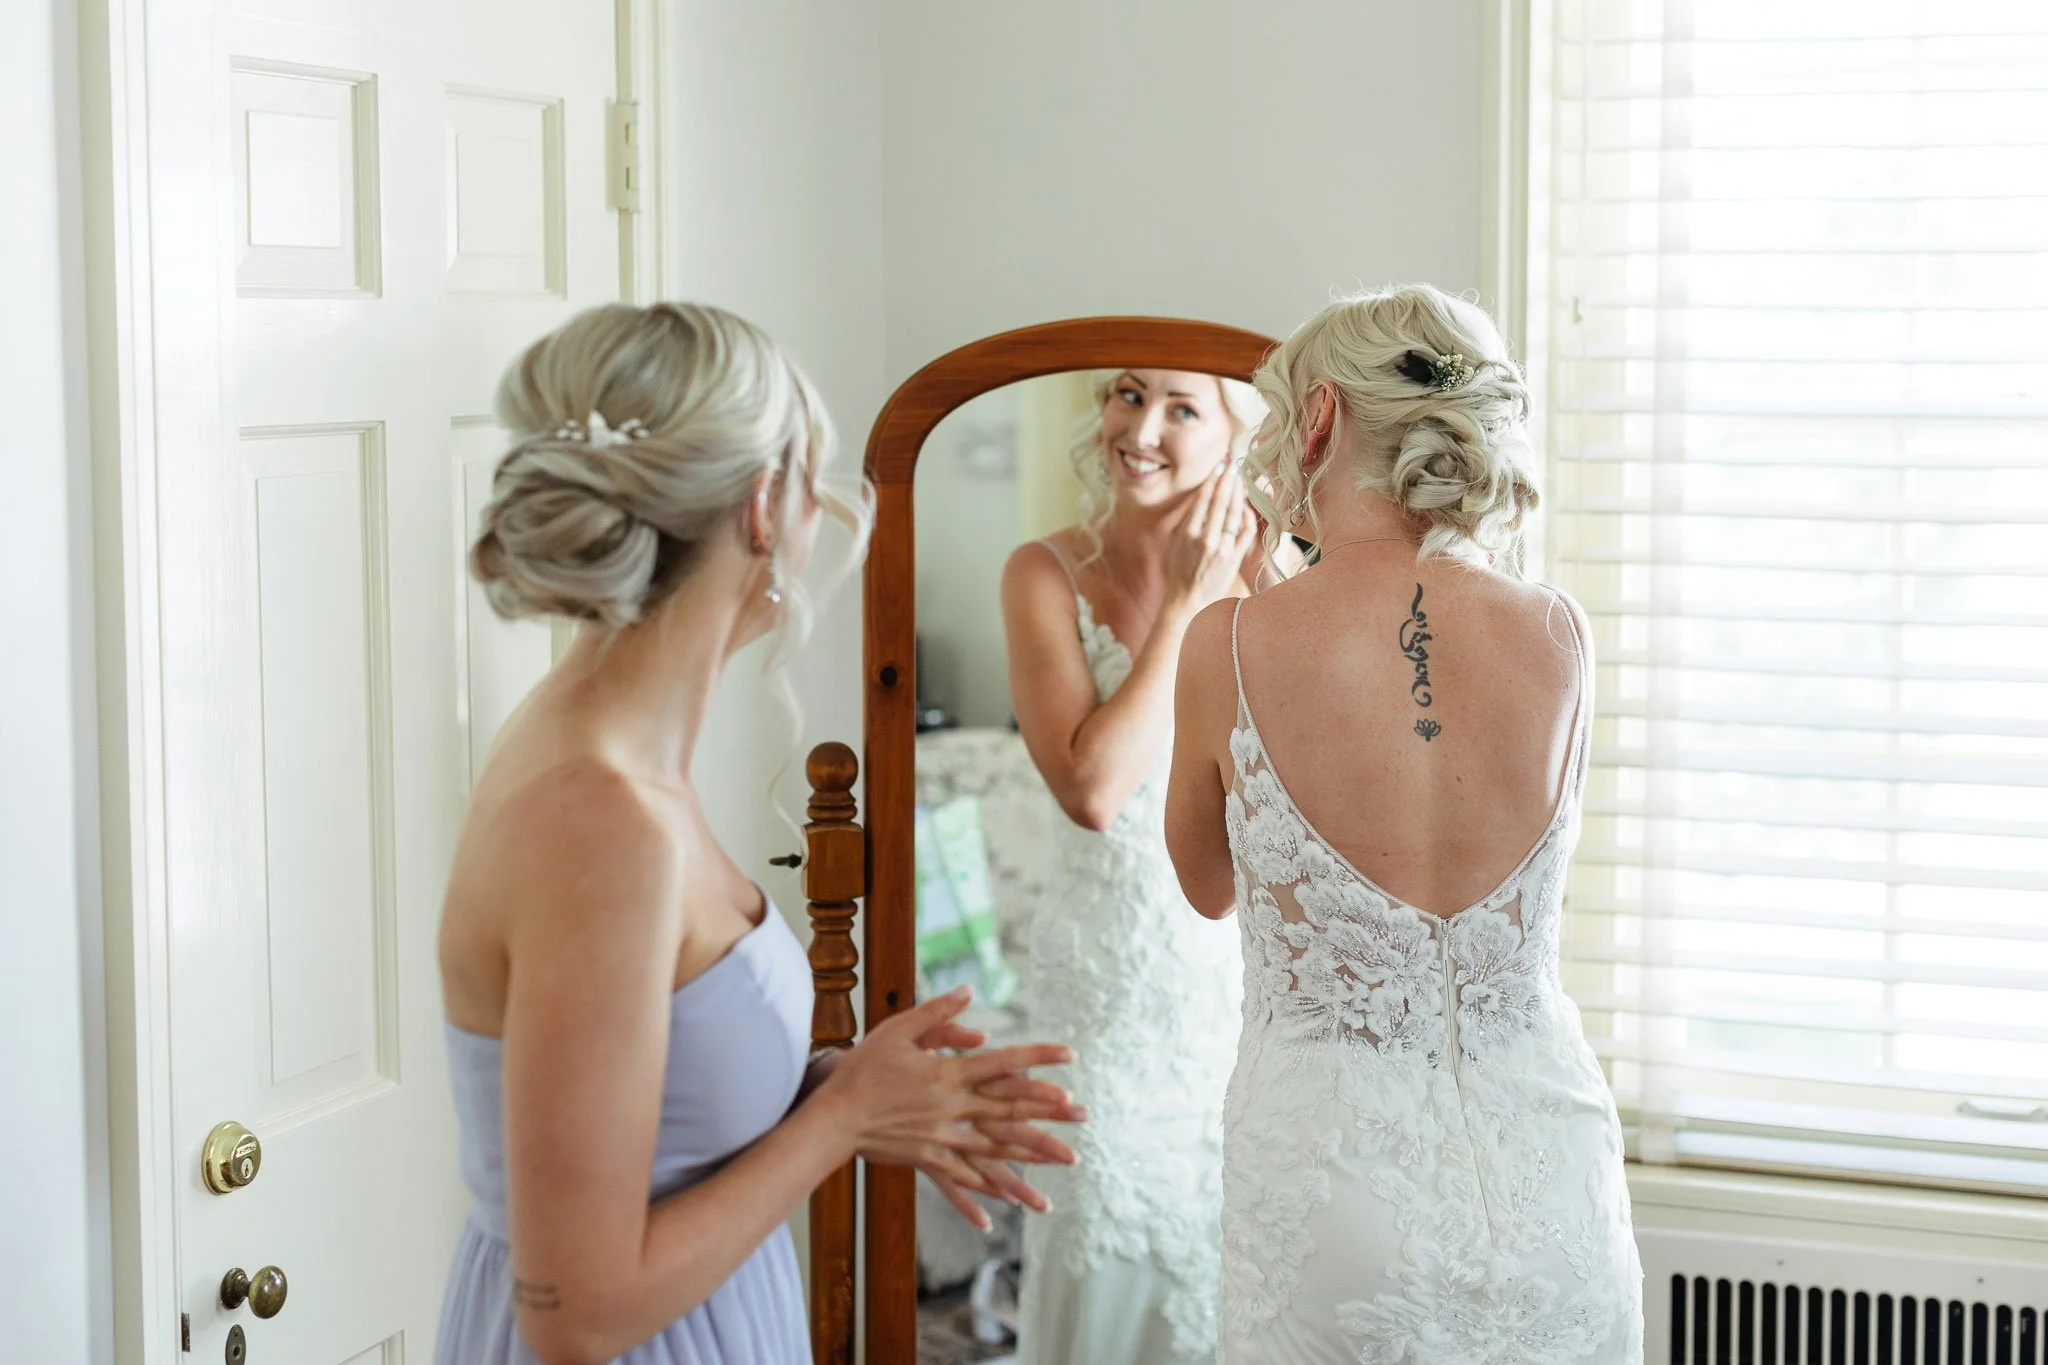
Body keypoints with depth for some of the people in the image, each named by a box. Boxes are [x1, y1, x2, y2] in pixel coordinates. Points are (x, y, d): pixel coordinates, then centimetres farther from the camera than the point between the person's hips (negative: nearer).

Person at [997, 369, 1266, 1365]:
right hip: (1110, 984, -1)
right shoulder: (1048, 575, -8)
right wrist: (1184, 606, -16)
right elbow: (1092, 786, -19)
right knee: (1110, 1279, 7)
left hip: (1247, 978, 2)